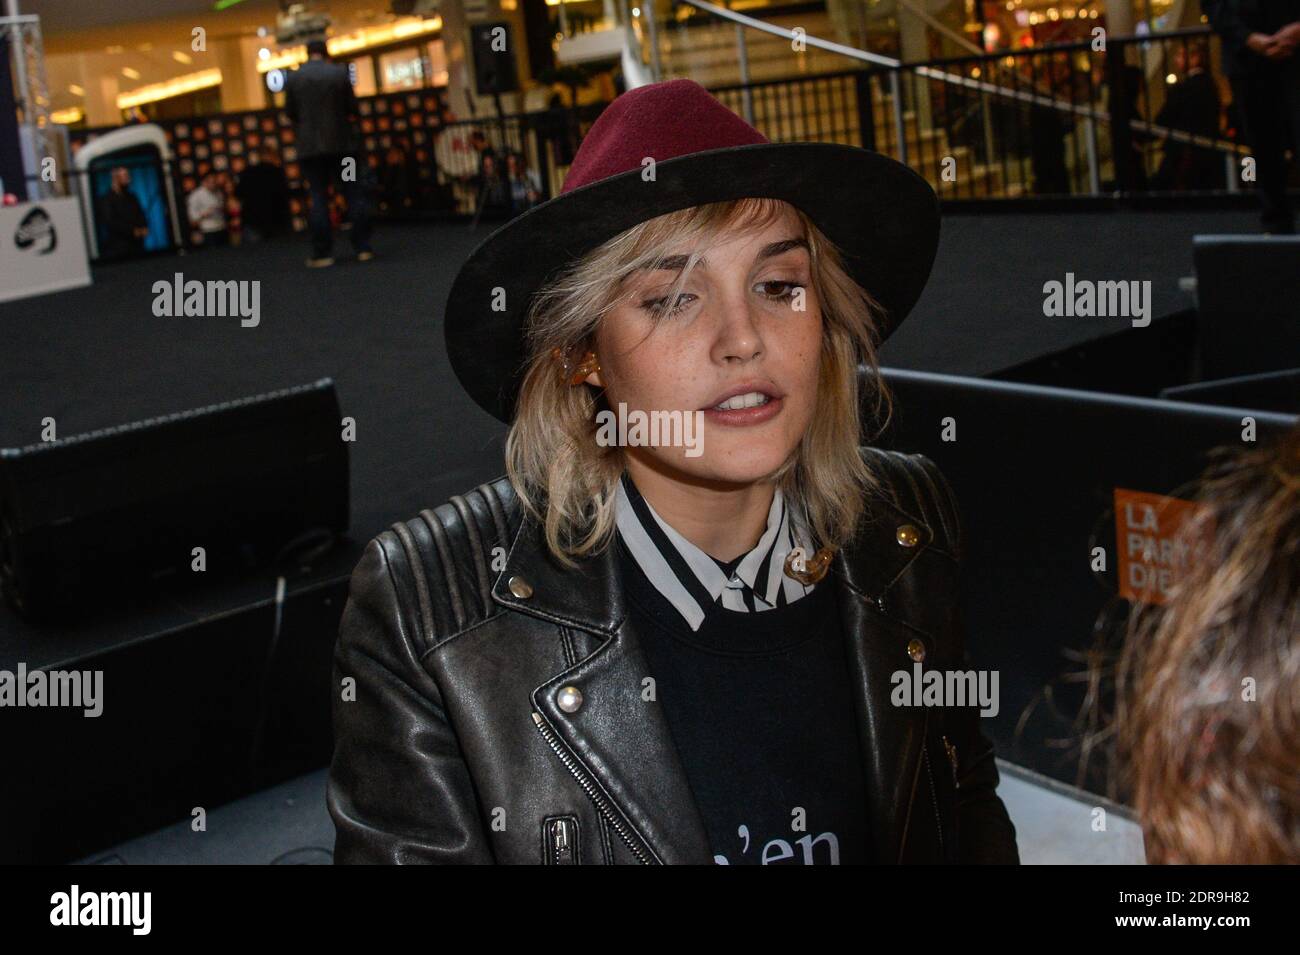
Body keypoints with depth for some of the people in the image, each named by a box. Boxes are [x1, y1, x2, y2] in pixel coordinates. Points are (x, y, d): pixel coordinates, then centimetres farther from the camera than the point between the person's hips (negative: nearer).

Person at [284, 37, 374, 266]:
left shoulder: (292, 78, -1)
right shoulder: (339, 73, -3)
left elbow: (290, 112, 4)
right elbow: (352, 107, 0)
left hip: (310, 146, 1)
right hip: (342, 142, -1)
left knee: (318, 198, 3)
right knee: (354, 194, 5)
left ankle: (322, 253, -1)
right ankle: (363, 248, 3)